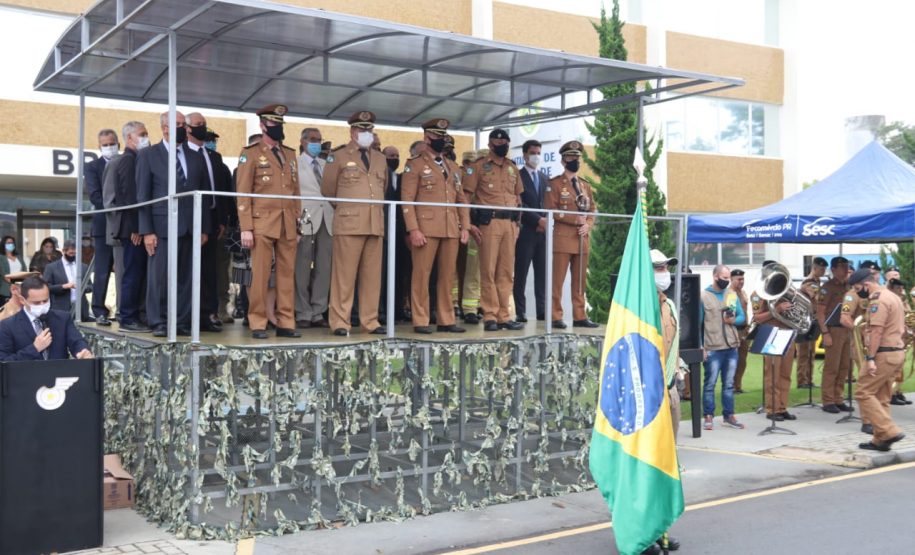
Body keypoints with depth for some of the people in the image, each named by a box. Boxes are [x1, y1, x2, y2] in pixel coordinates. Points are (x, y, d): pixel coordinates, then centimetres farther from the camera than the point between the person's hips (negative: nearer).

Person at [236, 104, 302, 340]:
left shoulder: (290, 154, 17)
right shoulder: (250, 153, 2)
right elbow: (243, 193, -4)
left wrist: (298, 225, 12)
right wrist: (245, 228, -11)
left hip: (288, 226, 5)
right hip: (263, 224, -5)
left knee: (287, 275, 4)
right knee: (260, 276, -3)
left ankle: (286, 323, 9)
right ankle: (258, 325, 4)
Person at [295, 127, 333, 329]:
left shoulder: (326, 165, 19)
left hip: (326, 221, 5)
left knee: (324, 269, 3)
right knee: (303, 270, -3)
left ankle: (318, 313, 8)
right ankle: (303, 314, 4)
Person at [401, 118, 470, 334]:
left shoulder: (452, 166, 20)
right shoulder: (415, 165, 2)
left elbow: (461, 199, 19)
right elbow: (407, 199, -5)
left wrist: (465, 226, 8)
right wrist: (413, 229, -15)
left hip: (451, 229, 5)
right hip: (426, 228, -5)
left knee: (448, 276, 6)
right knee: (422, 275, -3)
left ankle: (446, 320, 11)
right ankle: (421, 321, 1)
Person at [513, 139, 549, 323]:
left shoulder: (545, 178, 19)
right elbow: (520, 204, -9)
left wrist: (545, 222, -3)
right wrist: (538, 220, -14)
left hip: (543, 231, 5)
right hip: (526, 232, -5)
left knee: (542, 273, 4)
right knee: (521, 273, -2)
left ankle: (542, 310, 6)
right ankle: (520, 312, 1)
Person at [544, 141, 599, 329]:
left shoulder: (586, 185, 18)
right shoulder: (554, 184, 1)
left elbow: (592, 210, 17)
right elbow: (550, 210, -8)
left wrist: (587, 225, -5)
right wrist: (575, 220, -15)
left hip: (583, 239, 6)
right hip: (562, 238, -6)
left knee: (580, 281, 7)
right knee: (557, 280, -6)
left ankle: (580, 317, 12)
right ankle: (556, 317, -3)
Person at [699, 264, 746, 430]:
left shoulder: (733, 295, 10)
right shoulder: (703, 296, -4)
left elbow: (742, 317, 13)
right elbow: (697, 324, -3)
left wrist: (734, 320, -10)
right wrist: (700, 347, -9)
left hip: (732, 347, 4)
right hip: (712, 348, -4)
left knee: (729, 384, 10)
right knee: (710, 384, 0)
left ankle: (729, 416, 16)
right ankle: (709, 416, 8)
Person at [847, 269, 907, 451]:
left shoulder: (878, 299, -15)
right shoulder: (893, 296, 17)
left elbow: (877, 331, -22)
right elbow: (901, 328, 23)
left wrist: (870, 358, -23)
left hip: (884, 354, -10)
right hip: (898, 352, 10)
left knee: (863, 393, -6)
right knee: (881, 397, 12)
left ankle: (890, 431, -12)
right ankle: (881, 440, 12)